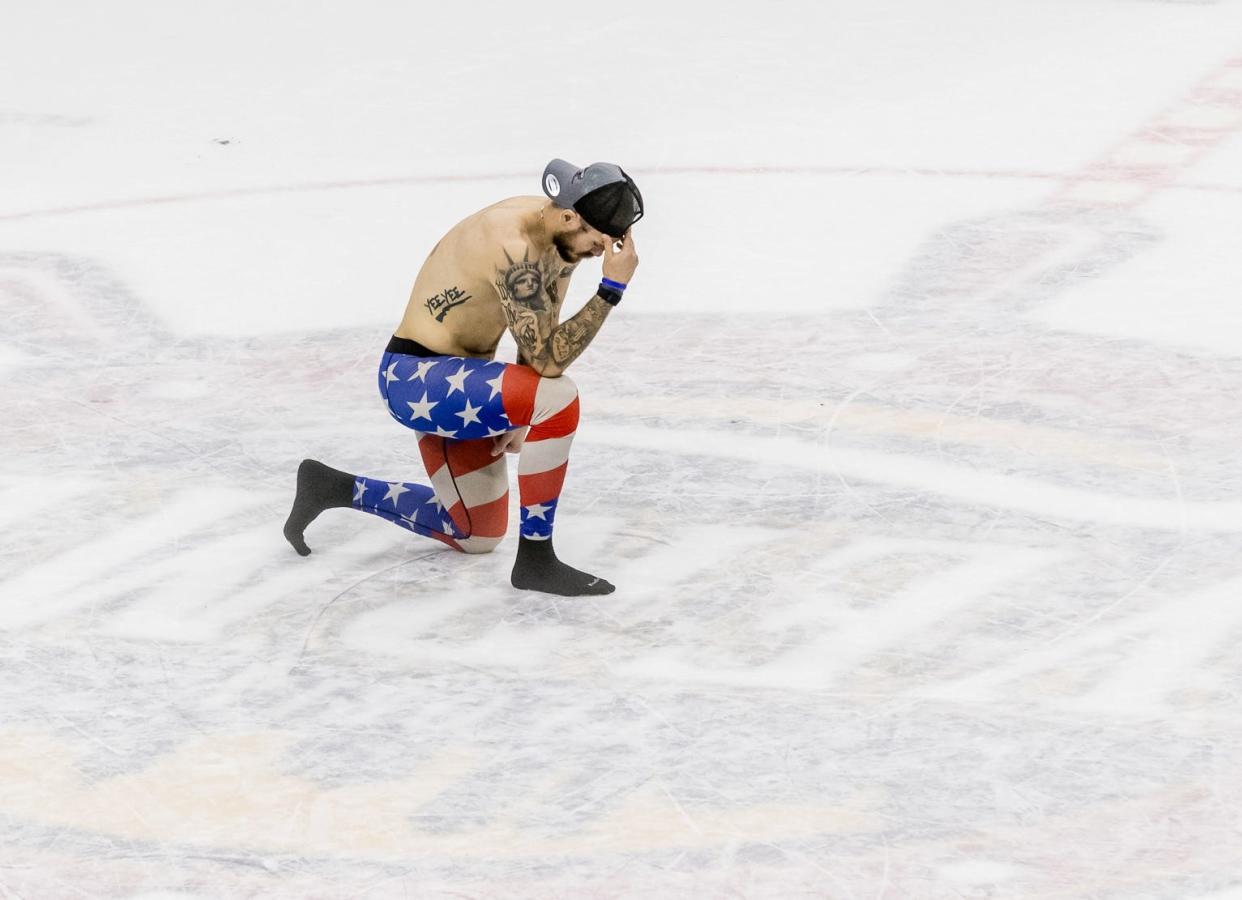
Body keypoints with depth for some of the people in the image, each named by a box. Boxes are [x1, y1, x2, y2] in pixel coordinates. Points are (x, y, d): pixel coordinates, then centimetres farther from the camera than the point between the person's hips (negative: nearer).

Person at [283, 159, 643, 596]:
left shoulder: (561, 232, -2)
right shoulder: (514, 247, -30)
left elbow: (542, 336, 8)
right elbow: (547, 361, -31)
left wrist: (523, 414, -2)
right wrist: (612, 289, -34)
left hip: (458, 377, 10)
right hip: (415, 377, -10)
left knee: (477, 536, 18)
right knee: (558, 399, -31)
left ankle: (334, 488, 30)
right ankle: (535, 559, -18)